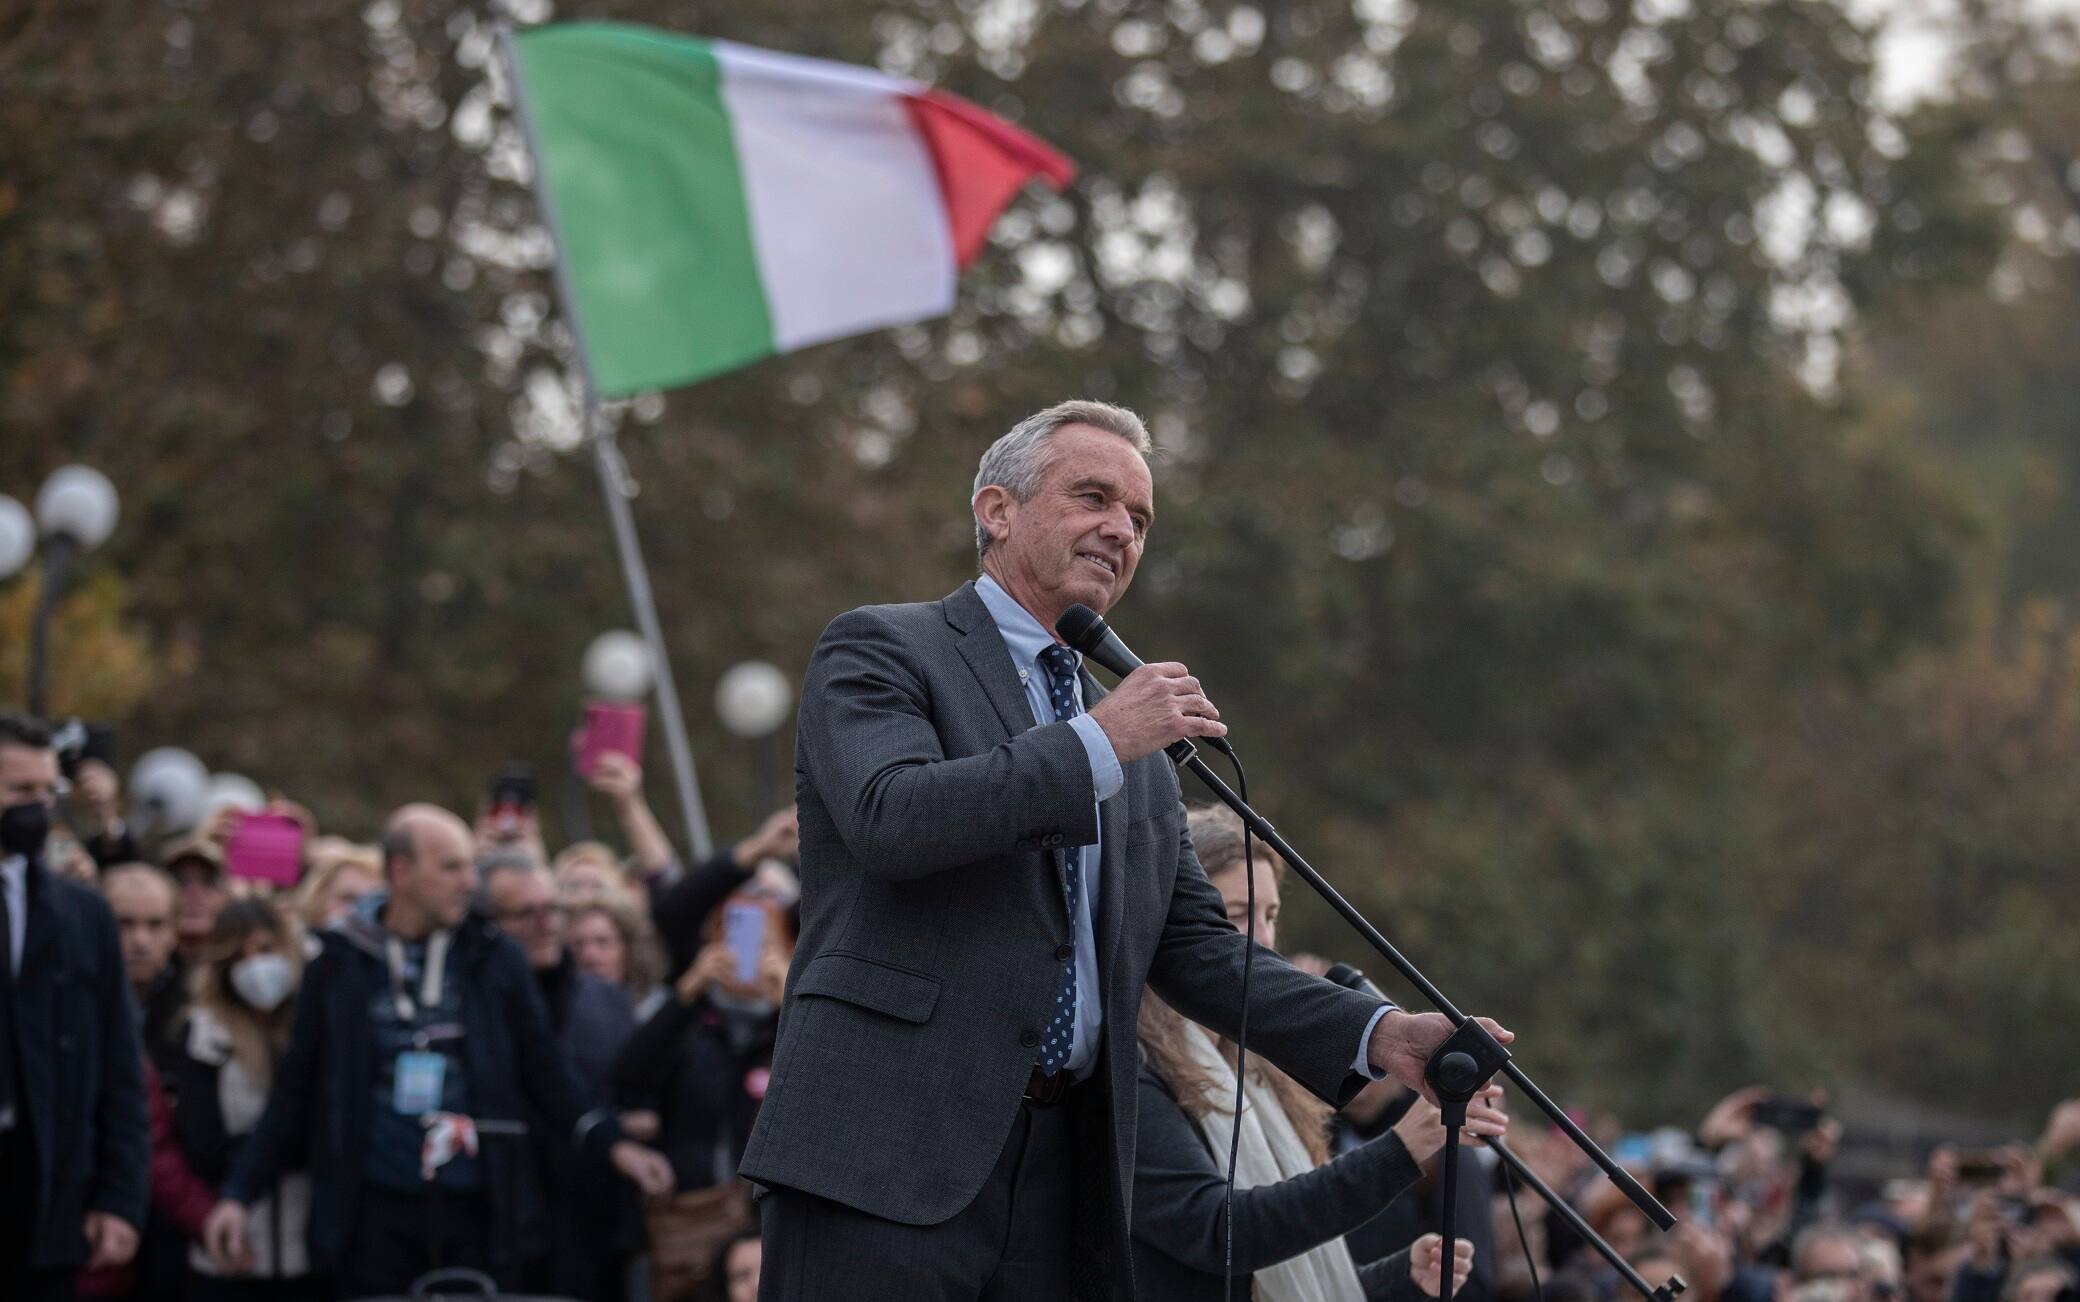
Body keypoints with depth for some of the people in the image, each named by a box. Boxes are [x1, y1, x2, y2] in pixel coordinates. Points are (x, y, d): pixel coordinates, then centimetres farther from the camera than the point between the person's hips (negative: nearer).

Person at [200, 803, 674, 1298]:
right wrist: (239, 1193, 2)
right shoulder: (340, 967, 3)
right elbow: (295, 1093, 7)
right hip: (377, 1211, -1)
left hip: (476, 1210, 1)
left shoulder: (495, 960, 5)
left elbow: (545, 1071, 8)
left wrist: (611, 1143, -5)